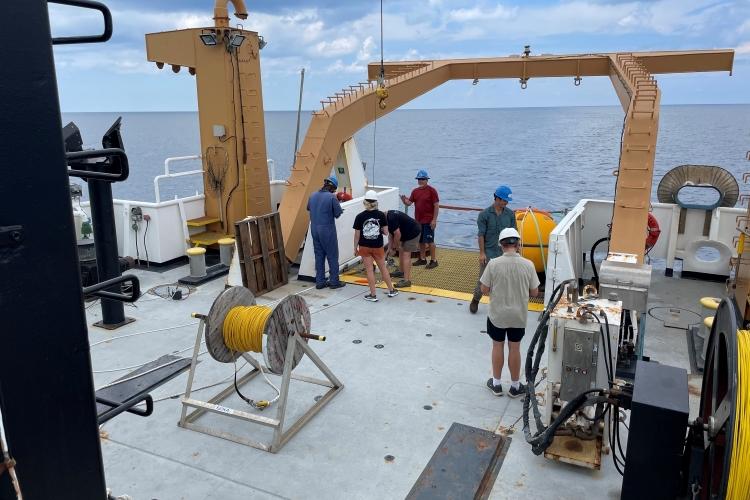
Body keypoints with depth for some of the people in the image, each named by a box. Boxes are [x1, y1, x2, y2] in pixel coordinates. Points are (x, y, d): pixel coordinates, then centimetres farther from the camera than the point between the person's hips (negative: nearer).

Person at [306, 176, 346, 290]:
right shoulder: (331, 197, -15)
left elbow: (308, 208, 20)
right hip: (328, 230, -6)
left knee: (319, 255, 13)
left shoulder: (313, 195, 4)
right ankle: (334, 281, 11)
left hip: (314, 229, 6)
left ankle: (320, 281, 17)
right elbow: (338, 213, -10)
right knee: (332, 256, 5)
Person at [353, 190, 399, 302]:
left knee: (369, 270, 7)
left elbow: (357, 235, -7)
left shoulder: (360, 216, -11)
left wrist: (355, 248, 5)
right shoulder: (381, 215, -9)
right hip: (378, 247, 1)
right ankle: (391, 290, 29)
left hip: (364, 247, -1)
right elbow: (386, 232, -6)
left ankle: (373, 295, 12)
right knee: (383, 268, 17)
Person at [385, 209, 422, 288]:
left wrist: (394, 248, -9)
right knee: (401, 251, 19)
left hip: (413, 232, -10)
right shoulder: (388, 216, 6)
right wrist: (389, 248, 10)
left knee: (406, 255, -12)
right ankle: (402, 272, 35)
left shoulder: (391, 219, -25)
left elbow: (397, 234, -23)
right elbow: (391, 234, 12)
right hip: (407, 233, 10)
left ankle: (407, 280, -13)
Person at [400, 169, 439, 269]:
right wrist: (404, 200, -18)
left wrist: (434, 220, -15)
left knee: (429, 241, -3)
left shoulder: (431, 190, -7)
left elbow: (436, 205, -10)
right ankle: (422, 259, 24)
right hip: (418, 220, 6)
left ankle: (433, 260, 5)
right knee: (421, 241, 13)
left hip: (428, 221, -6)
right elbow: (409, 203, 6)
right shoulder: (415, 191, 10)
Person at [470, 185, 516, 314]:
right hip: (489, 252, -3)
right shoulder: (484, 214, -8)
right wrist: (482, 253, -10)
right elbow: (481, 235, -7)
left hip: (505, 253, 3)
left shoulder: (510, 214, 2)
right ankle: (475, 300, 22)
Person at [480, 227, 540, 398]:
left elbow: (484, 289, -9)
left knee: (497, 347, 16)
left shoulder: (493, 264, -17)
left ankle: (496, 384, 29)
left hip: (497, 315, -1)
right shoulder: (528, 265, -12)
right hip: (518, 316, 1)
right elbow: (534, 292, -4)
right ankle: (515, 386, 28)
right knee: (514, 348, 15)